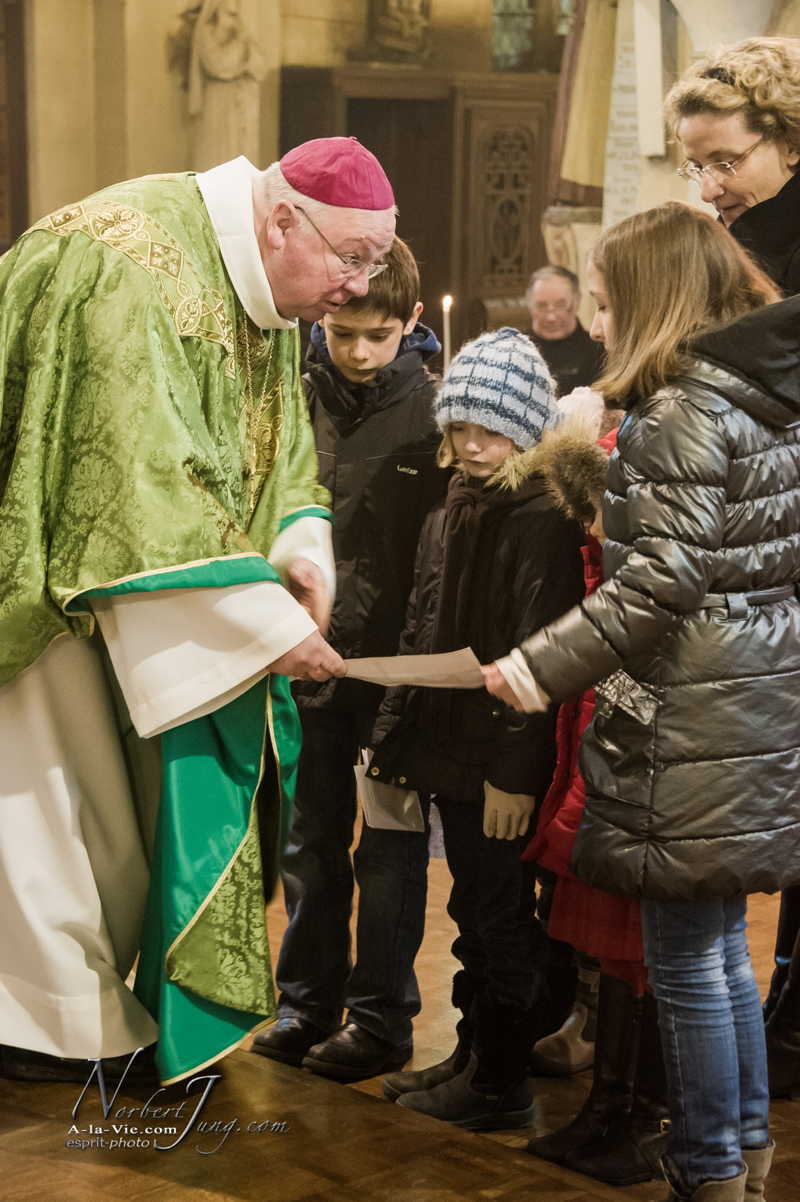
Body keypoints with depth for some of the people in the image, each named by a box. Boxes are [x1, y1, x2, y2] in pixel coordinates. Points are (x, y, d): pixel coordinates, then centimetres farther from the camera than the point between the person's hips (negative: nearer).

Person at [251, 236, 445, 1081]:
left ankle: (381, 1016, 19)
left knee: (390, 851, 8)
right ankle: (308, 1002, 27)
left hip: (401, 664, -3)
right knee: (310, 843, 13)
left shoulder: (437, 410, -6)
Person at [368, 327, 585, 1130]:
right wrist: (395, 736, 15)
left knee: (501, 918, 3)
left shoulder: (544, 522, -15)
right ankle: (473, 1056, 30)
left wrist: (515, 768, -22)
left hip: (501, 762, -8)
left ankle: (500, 1085, 15)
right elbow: (420, 637, 17)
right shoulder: (449, 515, 12)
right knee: (474, 914, 17)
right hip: (450, 751, 8)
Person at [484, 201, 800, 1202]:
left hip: (693, 723, -9)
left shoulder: (686, 408, -15)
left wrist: (547, 665, -18)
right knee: (720, 942, 18)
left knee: (685, 955, 1)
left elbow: (662, 579, -21)